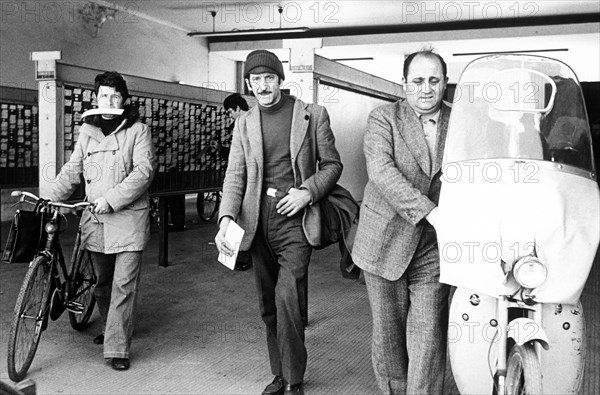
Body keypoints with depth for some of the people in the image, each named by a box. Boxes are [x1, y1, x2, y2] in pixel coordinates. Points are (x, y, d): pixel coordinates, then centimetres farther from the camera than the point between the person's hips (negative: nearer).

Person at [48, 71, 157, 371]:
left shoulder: (138, 130, 0)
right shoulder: (87, 131, 13)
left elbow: (144, 170, -11)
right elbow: (71, 171, 17)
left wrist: (111, 198, -19)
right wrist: (52, 200, 5)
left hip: (128, 217, -5)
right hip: (95, 219, 5)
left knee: (123, 285, -7)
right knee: (102, 282, 15)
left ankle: (118, 349, -1)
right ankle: (110, 329, 36)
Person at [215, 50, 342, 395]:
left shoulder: (313, 115, 3)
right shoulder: (244, 124, 11)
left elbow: (332, 164, 6)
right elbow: (235, 175, 4)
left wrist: (308, 191, -11)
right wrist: (226, 218, -12)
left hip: (296, 219, -4)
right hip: (259, 220, 4)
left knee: (288, 297, -17)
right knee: (269, 305, 11)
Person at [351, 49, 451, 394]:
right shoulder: (383, 118, -3)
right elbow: (381, 171, -19)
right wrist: (430, 212, -29)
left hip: (434, 248, 1)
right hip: (386, 243, -1)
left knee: (428, 338, -3)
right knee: (387, 334, 11)